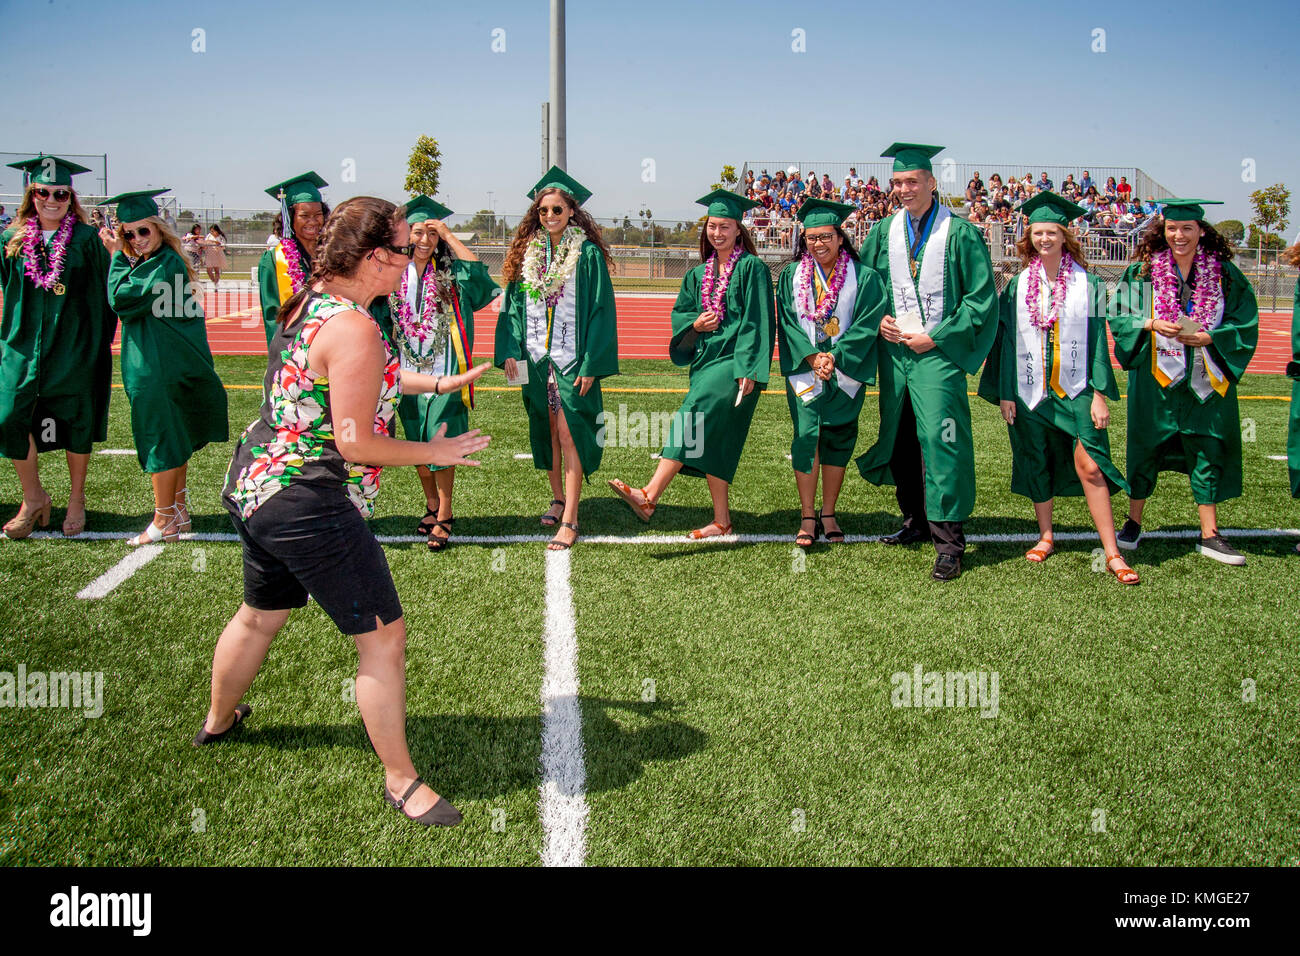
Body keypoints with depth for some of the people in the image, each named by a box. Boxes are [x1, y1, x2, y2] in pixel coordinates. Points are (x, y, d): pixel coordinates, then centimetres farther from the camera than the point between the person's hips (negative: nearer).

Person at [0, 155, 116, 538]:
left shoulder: (88, 240, -3)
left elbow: (105, 294, -1)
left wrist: (101, 342, -6)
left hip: (76, 345, -3)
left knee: (76, 422, 5)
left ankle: (76, 502, 22)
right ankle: (34, 499, 12)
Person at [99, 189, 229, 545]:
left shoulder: (163, 264, -18)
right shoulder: (169, 260, 11)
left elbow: (122, 299, -20)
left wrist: (118, 256, -11)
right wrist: (119, 255, 6)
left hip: (157, 368, -10)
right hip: (172, 364, 10)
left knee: (160, 439, -3)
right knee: (174, 439, 16)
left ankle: (164, 522, 4)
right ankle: (179, 510, 25)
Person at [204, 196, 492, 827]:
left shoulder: (309, 301, 8)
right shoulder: (354, 327, -22)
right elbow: (355, 443, -22)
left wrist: (438, 384, 22)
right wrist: (434, 453, -9)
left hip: (256, 485, 10)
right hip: (308, 507, -10)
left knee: (260, 615, 31)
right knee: (383, 635, -1)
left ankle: (219, 721, 53)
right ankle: (400, 780, 8)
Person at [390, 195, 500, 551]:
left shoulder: (450, 270, -1)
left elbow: (476, 269, -22)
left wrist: (448, 235, -16)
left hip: (445, 369, -3)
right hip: (409, 370, 4)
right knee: (416, 442, 11)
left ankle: (444, 516, 4)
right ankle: (431, 505, 30)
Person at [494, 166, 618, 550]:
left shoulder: (587, 253, -6)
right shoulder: (527, 252, 8)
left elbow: (601, 310, -8)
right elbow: (513, 304, 11)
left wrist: (592, 364, -14)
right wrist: (509, 349, -1)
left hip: (572, 359, -5)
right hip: (535, 357, 5)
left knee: (569, 434, -7)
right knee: (546, 431, 14)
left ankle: (570, 520, -5)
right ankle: (558, 498, 31)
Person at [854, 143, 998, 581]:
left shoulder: (960, 234, -4)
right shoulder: (883, 232, 10)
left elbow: (982, 297, -5)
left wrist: (937, 336, -11)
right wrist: (878, 320, -1)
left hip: (938, 352, -5)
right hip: (893, 350, 5)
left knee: (938, 438, -12)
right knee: (900, 438, 11)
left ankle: (948, 541, -8)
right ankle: (916, 521, 27)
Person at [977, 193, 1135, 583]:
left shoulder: (1087, 283, 1)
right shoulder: (1018, 285, 5)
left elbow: (1098, 340, -1)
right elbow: (1006, 341, 6)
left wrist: (1100, 393, -7)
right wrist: (1004, 393, 1)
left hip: (1076, 389, -2)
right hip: (1030, 390, 2)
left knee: (1089, 465, -11)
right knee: (1037, 464, 10)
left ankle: (1112, 554, -8)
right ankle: (1045, 536, 28)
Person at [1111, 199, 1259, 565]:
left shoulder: (1224, 273, 2)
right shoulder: (1142, 270, 1)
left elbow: (1244, 324, 1)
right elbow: (1119, 316, 0)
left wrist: (1207, 337, -15)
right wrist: (1151, 324, -18)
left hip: (1205, 379, 1)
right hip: (1155, 376, -1)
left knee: (1208, 452, 3)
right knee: (1146, 448, 7)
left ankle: (1210, 535, 10)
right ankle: (1134, 522, 23)